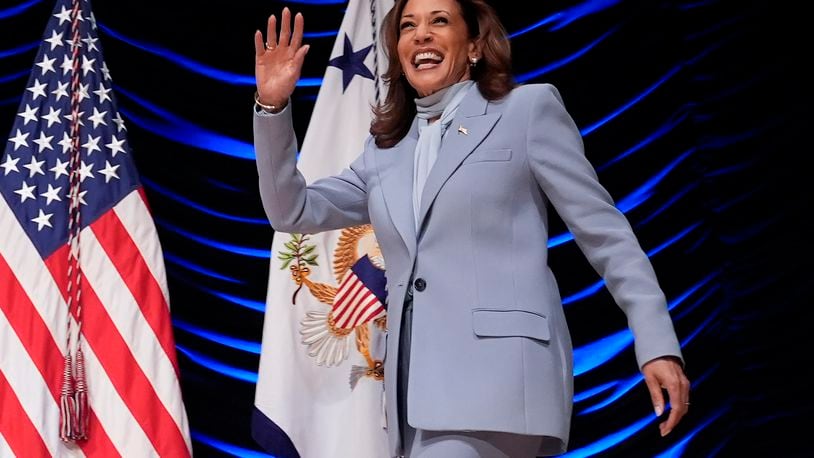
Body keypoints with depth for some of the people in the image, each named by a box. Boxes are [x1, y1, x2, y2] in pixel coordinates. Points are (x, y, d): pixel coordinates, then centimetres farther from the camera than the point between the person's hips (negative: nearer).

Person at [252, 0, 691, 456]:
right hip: (419, 385, 6)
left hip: (499, 373, -6)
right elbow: (294, 212, 18)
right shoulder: (387, 148, 21)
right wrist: (273, 107, 6)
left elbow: (604, 231, 4)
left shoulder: (528, 109, 6)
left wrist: (657, 344, -3)